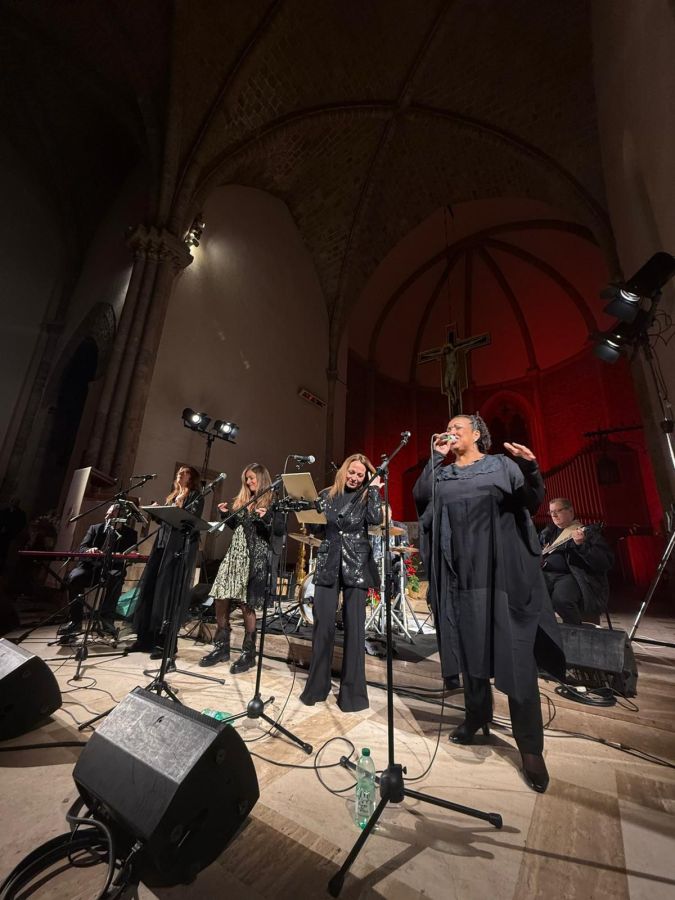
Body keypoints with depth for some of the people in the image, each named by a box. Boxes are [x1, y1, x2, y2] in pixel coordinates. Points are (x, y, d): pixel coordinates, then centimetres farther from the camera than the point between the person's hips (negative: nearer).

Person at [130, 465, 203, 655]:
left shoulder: (196, 496, 3)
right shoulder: (171, 496, 25)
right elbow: (163, 520, 22)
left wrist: (179, 508, -21)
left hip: (180, 547, -7)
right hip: (162, 545, 8)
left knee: (169, 592, -8)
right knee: (150, 589, 5)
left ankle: (166, 643, -2)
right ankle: (146, 639, 15)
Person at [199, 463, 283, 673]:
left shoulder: (272, 502, -4)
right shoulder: (241, 501, 16)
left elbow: (280, 530, -12)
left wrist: (266, 517, -28)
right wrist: (226, 514, 7)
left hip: (255, 558, -7)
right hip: (235, 554, 7)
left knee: (246, 605, -3)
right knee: (220, 600, 6)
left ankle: (248, 653, 14)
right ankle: (221, 647, 24)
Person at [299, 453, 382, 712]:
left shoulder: (366, 497, 3)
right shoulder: (327, 495, 8)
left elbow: (376, 518, -18)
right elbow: (315, 528, 9)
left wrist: (374, 488, -11)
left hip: (356, 565, -1)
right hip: (328, 564, 2)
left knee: (354, 626, 4)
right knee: (323, 623, 3)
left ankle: (352, 690, 19)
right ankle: (317, 685, 22)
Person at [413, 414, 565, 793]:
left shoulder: (502, 465, 5)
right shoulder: (442, 473, 11)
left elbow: (533, 501, -4)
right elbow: (420, 497, -4)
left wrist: (530, 469, -24)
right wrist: (435, 457, -5)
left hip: (503, 570, -2)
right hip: (460, 571, 3)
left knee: (515, 653, 0)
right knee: (470, 647, 12)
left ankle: (530, 747, 15)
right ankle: (477, 715, 32)